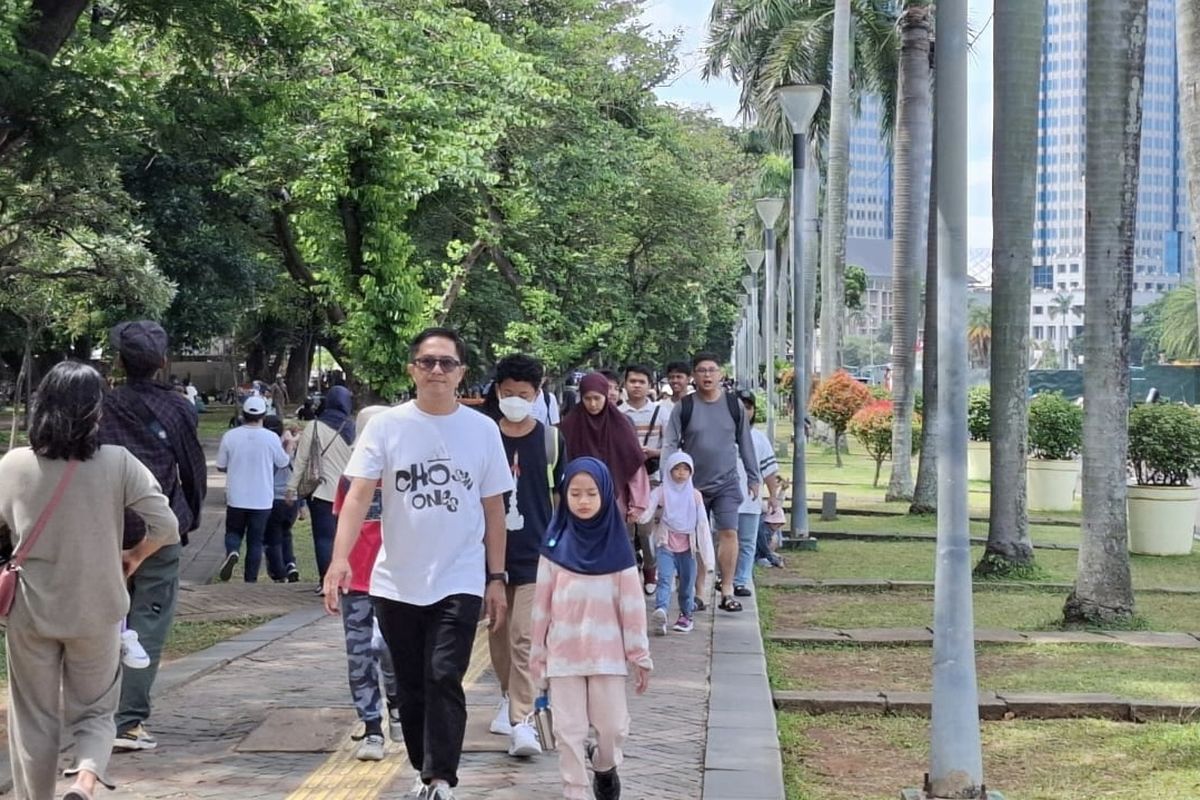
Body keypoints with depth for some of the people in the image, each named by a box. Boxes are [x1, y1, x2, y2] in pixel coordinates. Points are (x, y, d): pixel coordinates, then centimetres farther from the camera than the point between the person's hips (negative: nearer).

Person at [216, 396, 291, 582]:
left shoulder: (230, 436, -8)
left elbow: (220, 466, 2)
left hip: (236, 498, 0)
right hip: (262, 500, 0)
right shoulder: (271, 438, -10)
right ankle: (250, 580, 10)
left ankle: (231, 552, -12)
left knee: (233, 531, 19)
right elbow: (283, 462, 6)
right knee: (255, 542, 9)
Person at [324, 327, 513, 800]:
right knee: (411, 686, 12)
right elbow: (358, 496, -9)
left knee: (444, 681, -12)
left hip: (459, 583, -1)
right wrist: (340, 558, -24)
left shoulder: (482, 430, 1)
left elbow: (494, 509, 7)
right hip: (397, 583, 1)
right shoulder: (386, 426, -3)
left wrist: (497, 578, 5)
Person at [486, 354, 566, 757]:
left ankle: (521, 722, -13)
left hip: (535, 554, -3)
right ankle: (510, 698, 36)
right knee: (498, 634, 15)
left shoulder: (551, 440, -1)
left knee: (524, 637, -12)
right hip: (492, 552, 3)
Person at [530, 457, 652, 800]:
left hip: (607, 651, 0)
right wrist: (538, 652, 4)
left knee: (612, 724, 5)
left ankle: (606, 767, 35)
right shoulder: (555, 545, -2)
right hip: (564, 652, 0)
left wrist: (640, 654, -1)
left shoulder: (617, 544, -3)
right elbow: (542, 603, 3)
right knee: (568, 728, 4)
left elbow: (631, 604, -2)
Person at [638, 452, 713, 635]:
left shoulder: (695, 495, 4)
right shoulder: (661, 492, -2)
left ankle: (686, 615, 23)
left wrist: (707, 552, 3)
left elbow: (702, 524, 5)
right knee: (665, 578, -18)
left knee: (687, 581, 8)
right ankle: (660, 610, -34)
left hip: (687, 546, 3)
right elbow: (647, 513, -12)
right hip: (666, 544, -3)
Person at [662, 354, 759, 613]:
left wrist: (753, 477, 10)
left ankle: (727, 592, -5)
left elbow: (745, 443, 9)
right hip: (693, 485, 0)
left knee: (729, 533, -9)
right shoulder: (684, 407, -2)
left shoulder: (733, 405, 2)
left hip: (726, 484, 0)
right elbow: (670, 446, -3)